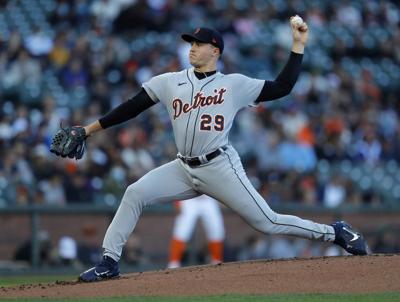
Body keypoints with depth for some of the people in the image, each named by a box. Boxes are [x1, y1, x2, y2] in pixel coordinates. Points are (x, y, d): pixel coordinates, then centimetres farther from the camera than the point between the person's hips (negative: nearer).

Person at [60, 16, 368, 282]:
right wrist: (89, 129, 4)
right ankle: (110, 262, -7)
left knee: (267, 222, -6)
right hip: (184, 169, 4)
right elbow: (132, 107, 8)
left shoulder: (235, 84, 0)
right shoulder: (170, 82, 7)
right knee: (135, 193, -14)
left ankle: (335, 232, 11)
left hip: (220, 167, -4)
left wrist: (298, 45, -4)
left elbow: (282, 87, -1)